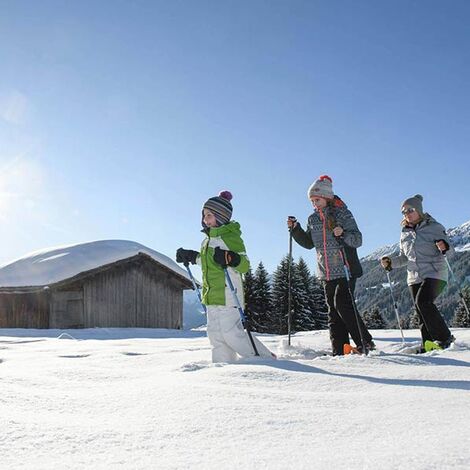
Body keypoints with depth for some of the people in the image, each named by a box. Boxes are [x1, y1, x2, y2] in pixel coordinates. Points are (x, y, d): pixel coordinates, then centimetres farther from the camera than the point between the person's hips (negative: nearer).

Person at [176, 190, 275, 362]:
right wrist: (190, 256, 33)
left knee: (231, 333, -8)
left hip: (228, 294, -9)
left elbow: (245, 265, -17)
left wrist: (230, 258, -35)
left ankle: (266, 359, 7)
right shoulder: (209, 239, 15)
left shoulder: (231, 236, -12)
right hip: (212, 295, 9)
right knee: (216, 335, 9)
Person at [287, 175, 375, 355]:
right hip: (327, 272, 6)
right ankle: (339, 350, 9)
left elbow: (358, 240, -10)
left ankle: (365, 342, -6)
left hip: (346, 269, -6)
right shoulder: (313, 219, 10)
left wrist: (344, 234, -30)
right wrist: (295, 229, 5)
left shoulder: (343, 214, -6)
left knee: (342, 303, -16)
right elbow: (309, 243, 17)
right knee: (333, 310, 5)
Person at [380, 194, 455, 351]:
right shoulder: (405, 233, 15)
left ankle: (445, 338, -14)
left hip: (435, 274, -6)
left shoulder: (433, 227, -1)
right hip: (414, 277, 6)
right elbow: (404, 258, 22)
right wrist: (390, 262, 5)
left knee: (423, 302, -25)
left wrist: (444, 246, -28)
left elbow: (449, 248, -5)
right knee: (421, 313, 3)